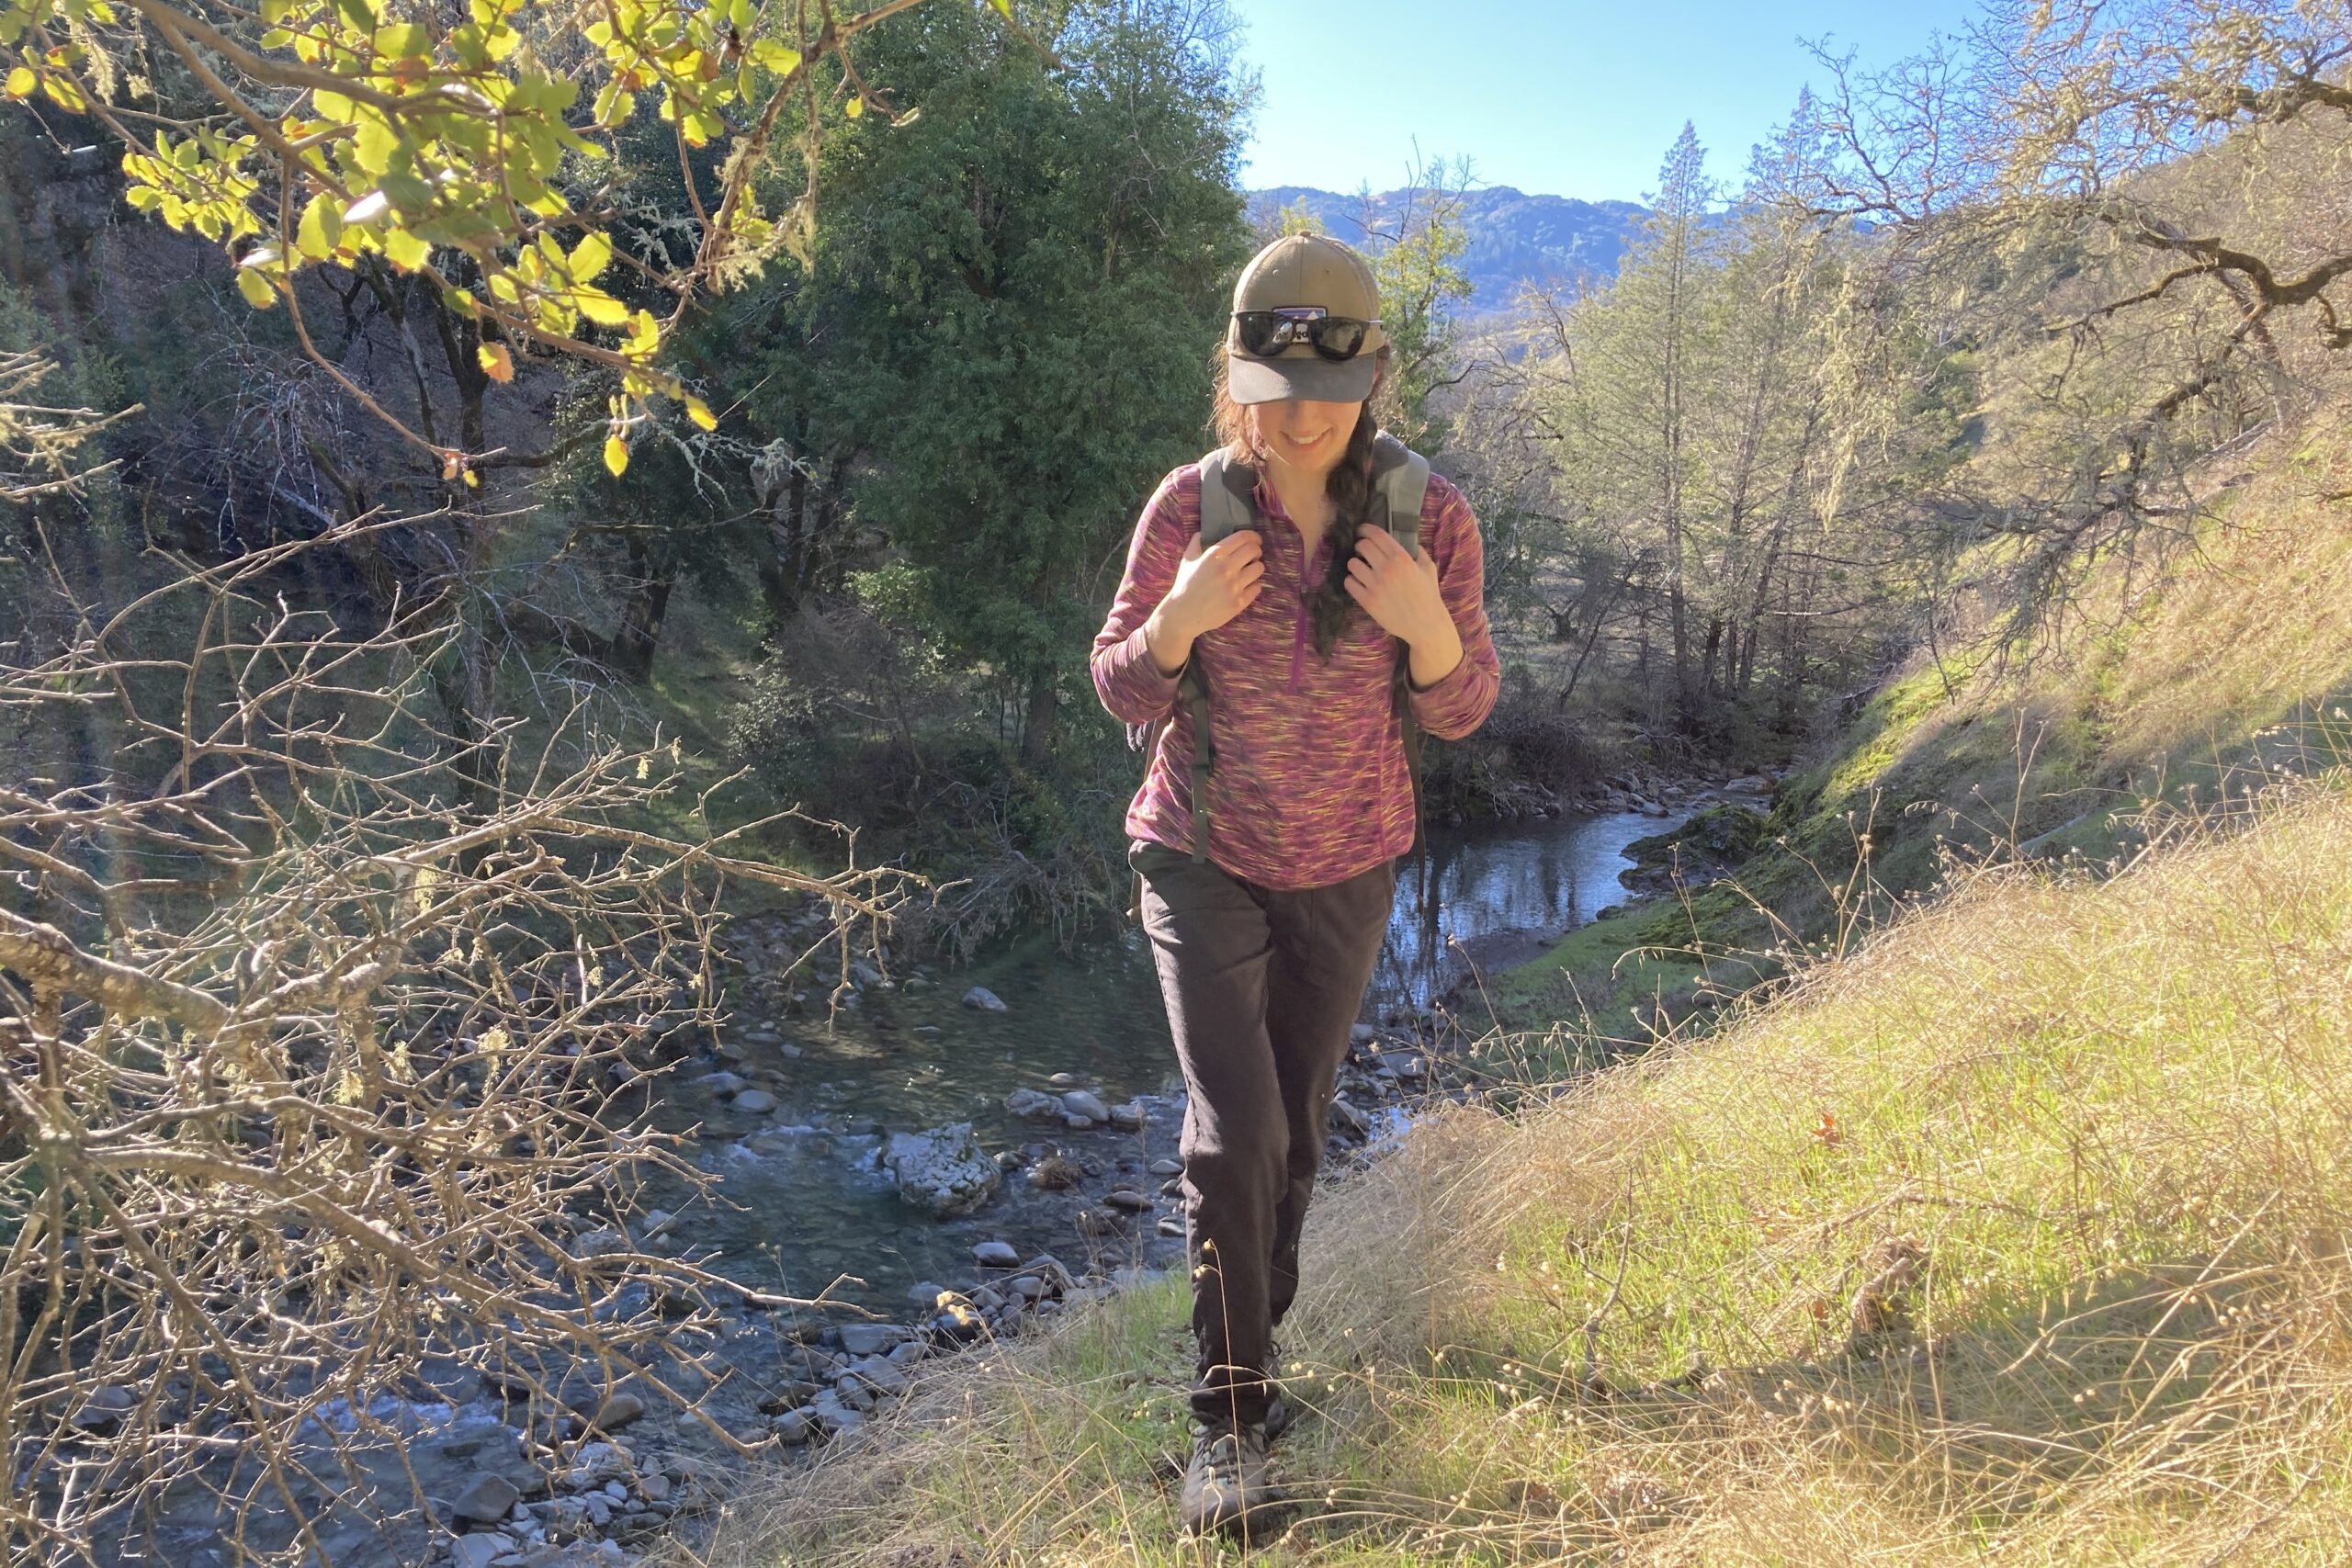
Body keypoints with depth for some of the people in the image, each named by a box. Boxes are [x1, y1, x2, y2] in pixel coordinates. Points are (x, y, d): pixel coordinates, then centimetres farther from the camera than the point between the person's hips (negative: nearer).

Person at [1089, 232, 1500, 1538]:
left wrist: (1429, 626, -27)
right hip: (1203, 858, -2)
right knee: (1235, 1131, -12)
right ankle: (1229, 1412, 5)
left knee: (1296, 1129, 15)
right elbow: (1124, 694, -7)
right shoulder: (1189, 507, -16)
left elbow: (1460, 712, -6)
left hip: (1346, 871, 2)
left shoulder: (1432, 518, -13)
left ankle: (1255, 1340, 39)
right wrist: (1178, 619, -28)